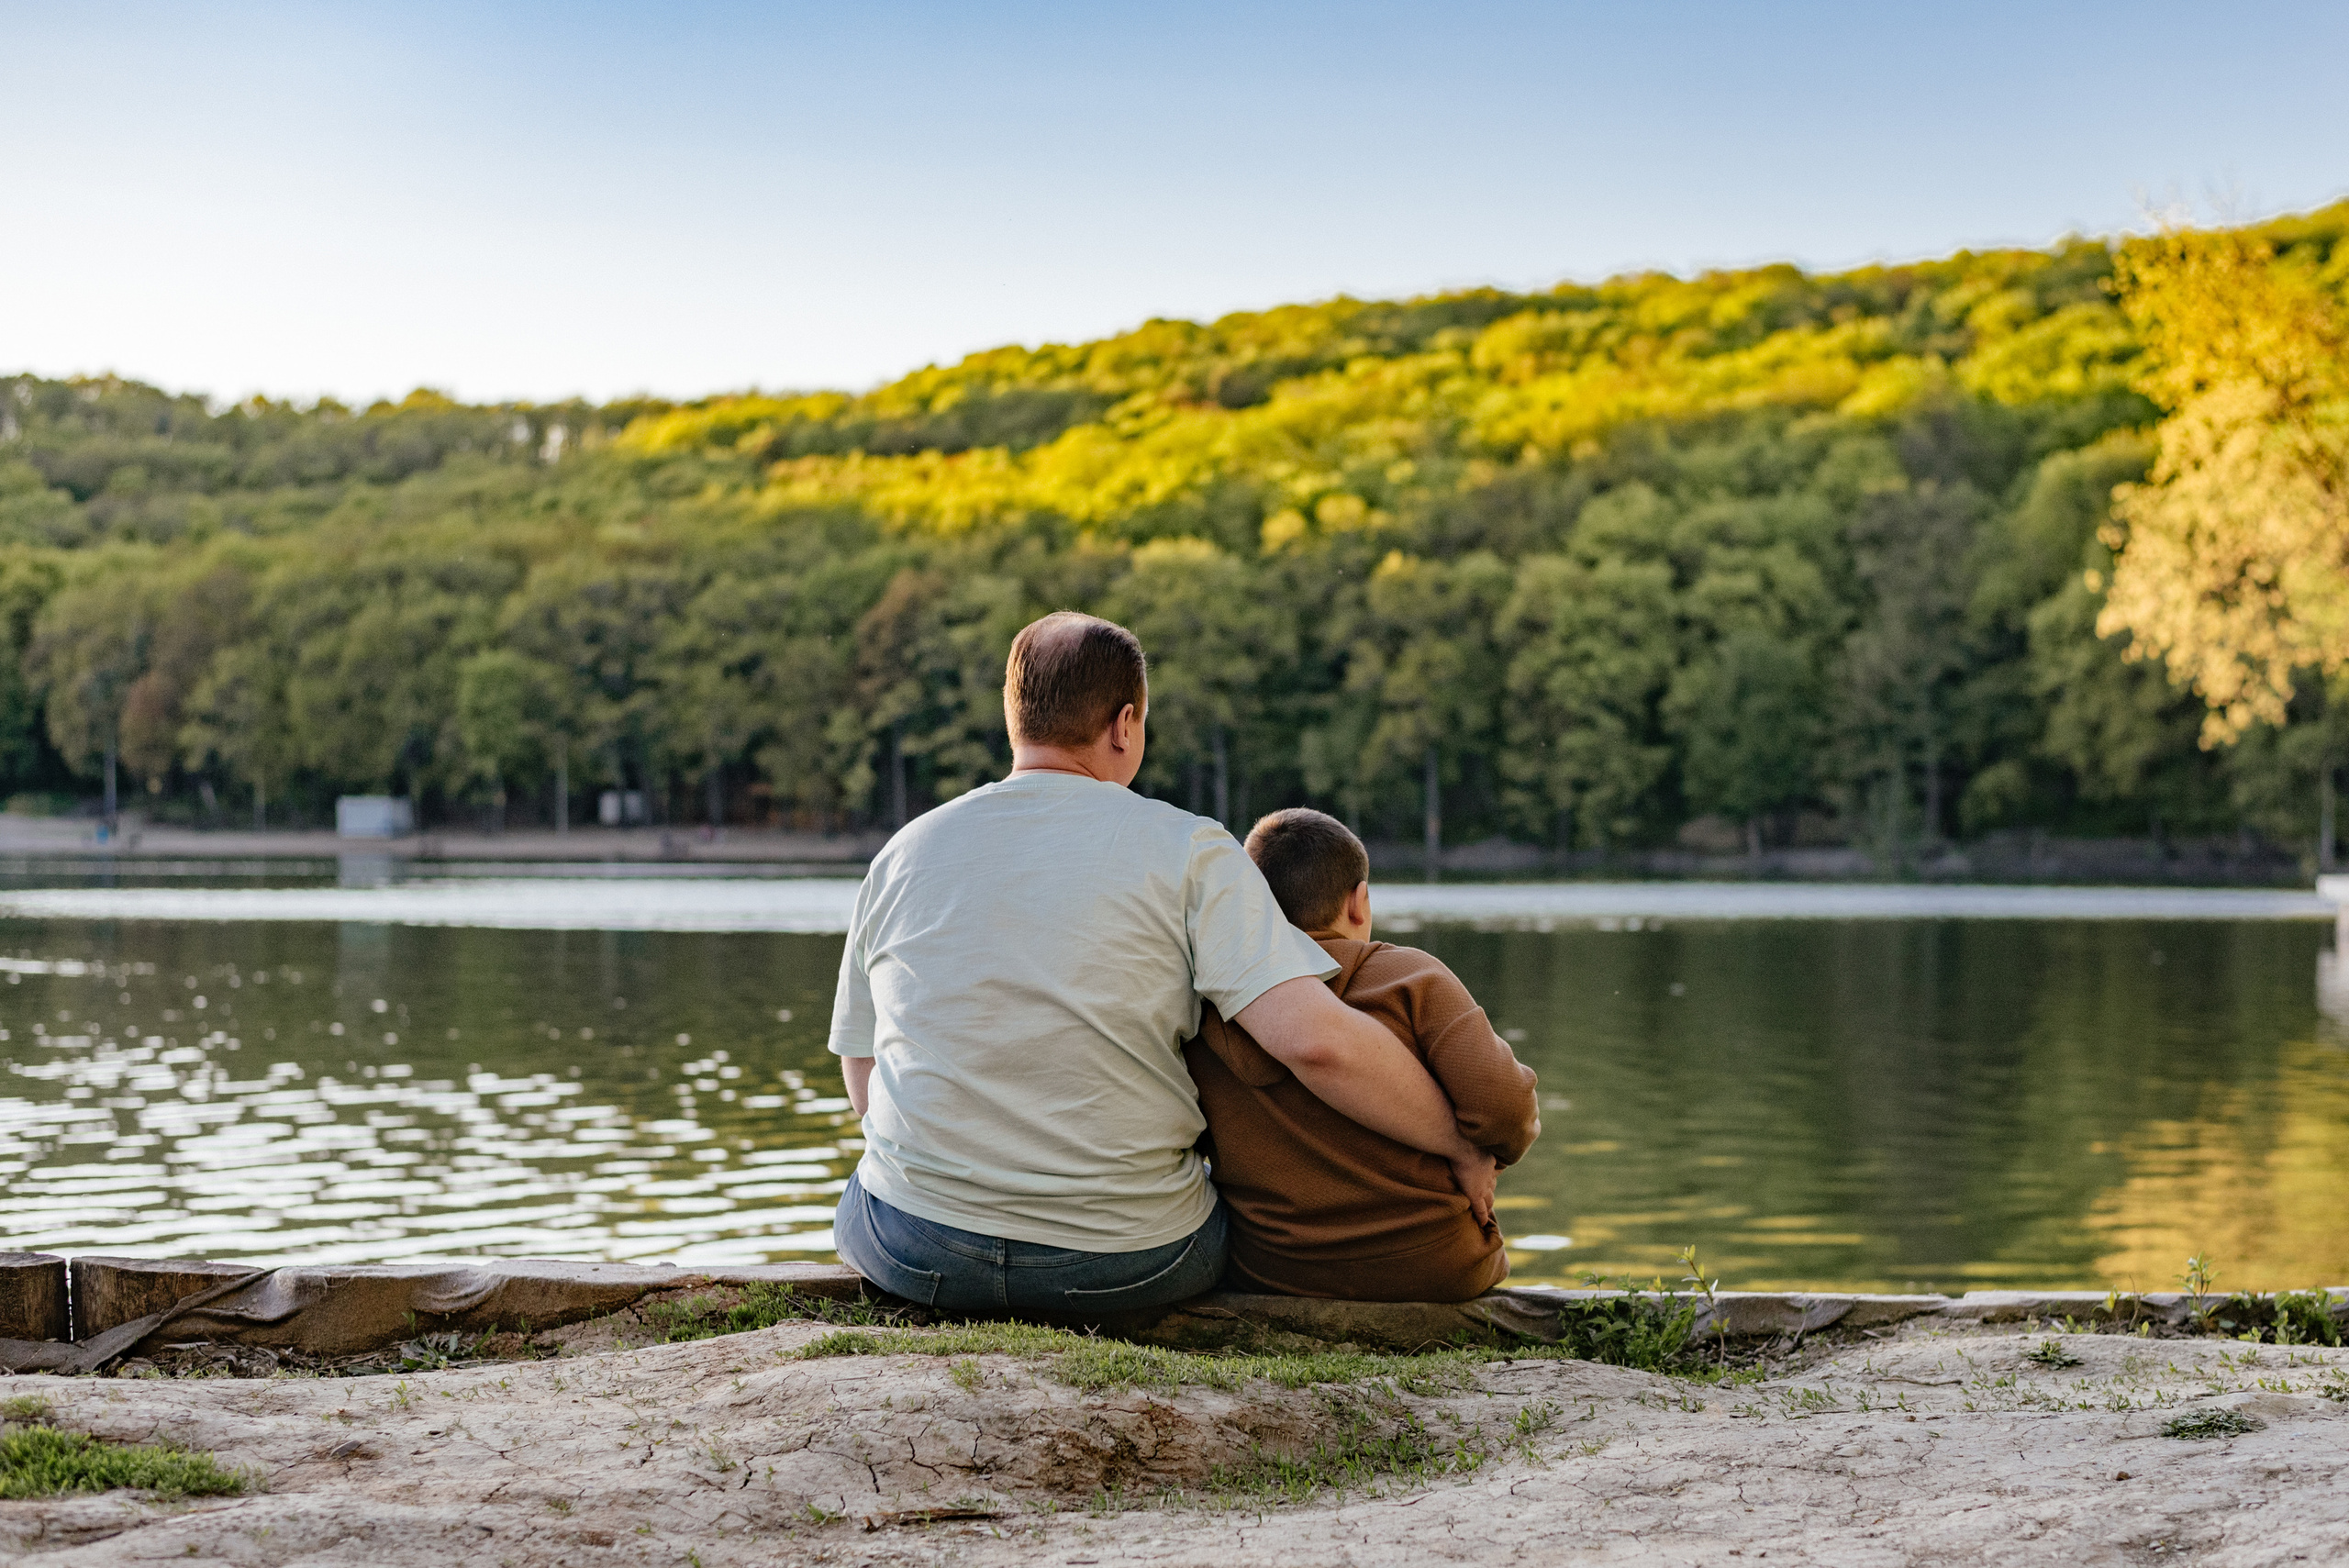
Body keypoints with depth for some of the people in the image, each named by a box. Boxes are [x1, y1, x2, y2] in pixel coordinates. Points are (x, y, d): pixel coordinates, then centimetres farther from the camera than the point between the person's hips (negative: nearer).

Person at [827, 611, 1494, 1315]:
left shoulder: (901, 856, 2)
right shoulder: (1187, 851, -8)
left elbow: (865, 1084, 10)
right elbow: (1315, 1039, -20)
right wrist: (1462, 1145, -6)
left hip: (914, 1256, 2)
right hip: (1124, 1262, -2)